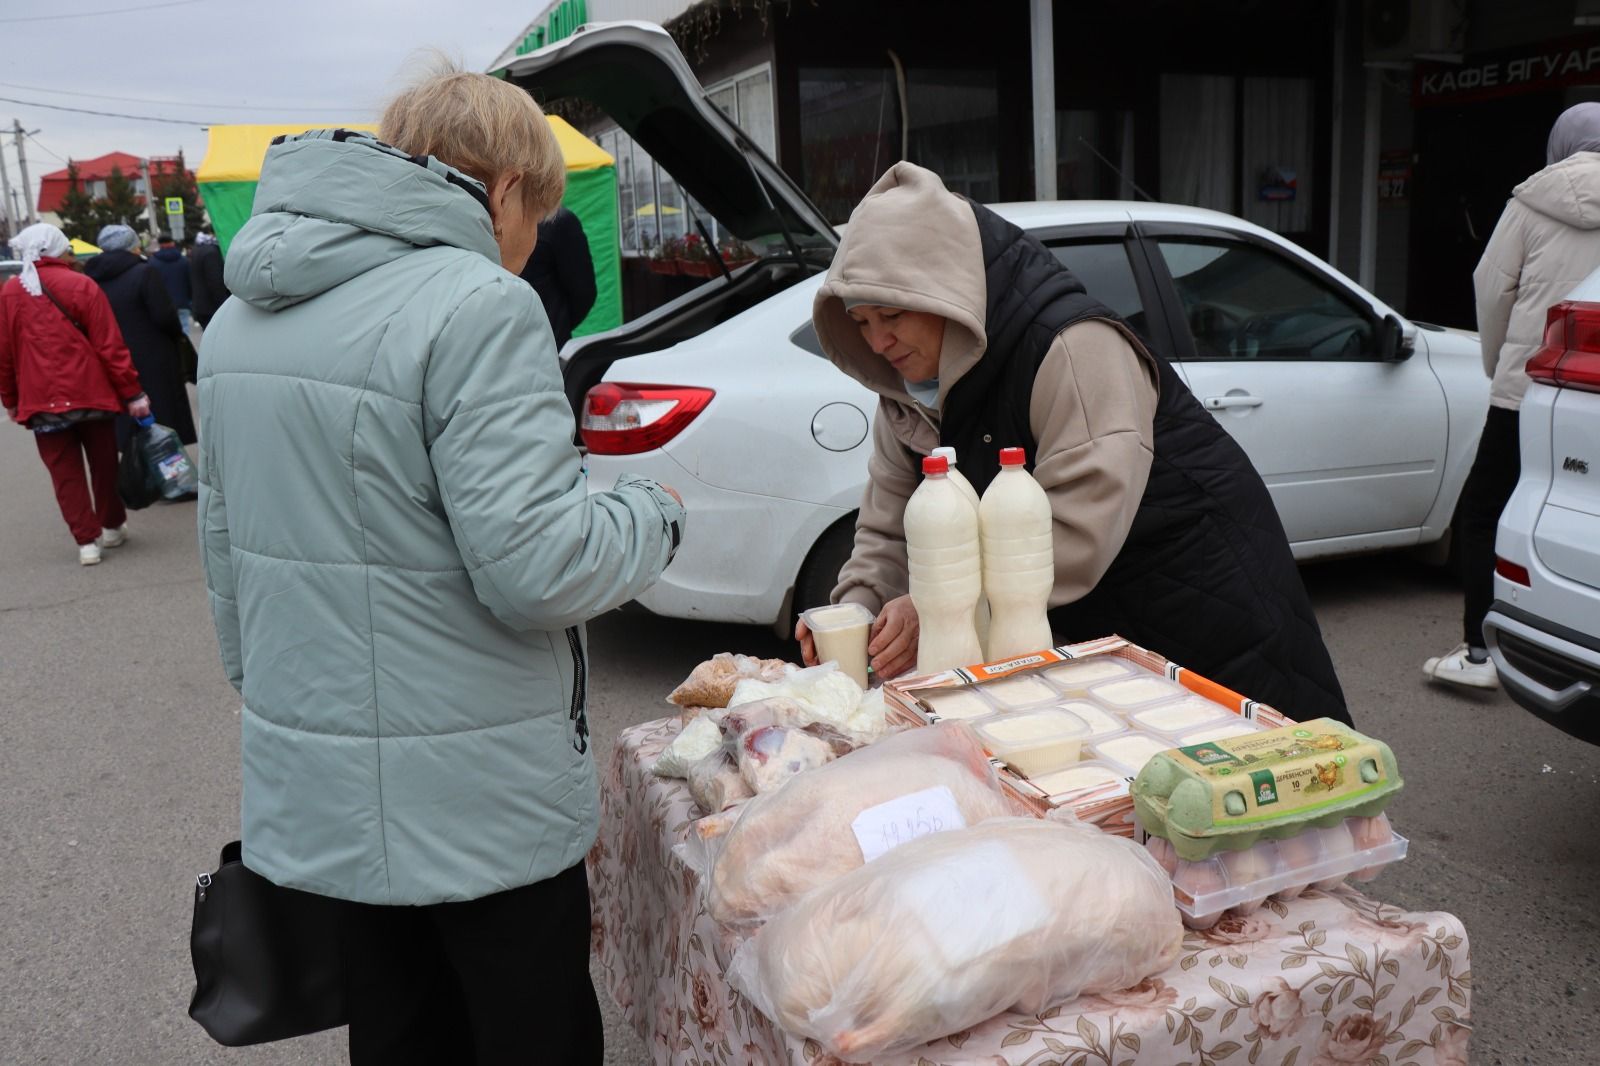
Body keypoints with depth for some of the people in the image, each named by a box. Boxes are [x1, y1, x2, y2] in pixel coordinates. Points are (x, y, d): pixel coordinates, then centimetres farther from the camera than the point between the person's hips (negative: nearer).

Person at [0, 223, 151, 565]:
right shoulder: (81, 286, -6)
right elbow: (110, 346, -9)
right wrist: (132, 393, -5)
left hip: (42, 400, 1)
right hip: (90, 393, -1)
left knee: (64, 472, 6)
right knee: (103, 463, 14)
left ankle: (86, 539, 1)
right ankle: (112, 526, 25)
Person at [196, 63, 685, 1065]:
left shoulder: (242, 314, 8)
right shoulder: (477, 307, -19)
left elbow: (227, 549, 16)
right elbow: (534, 568, -23)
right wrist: (653, 513, -4)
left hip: (313, 789, 8)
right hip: (472, 803, -8)